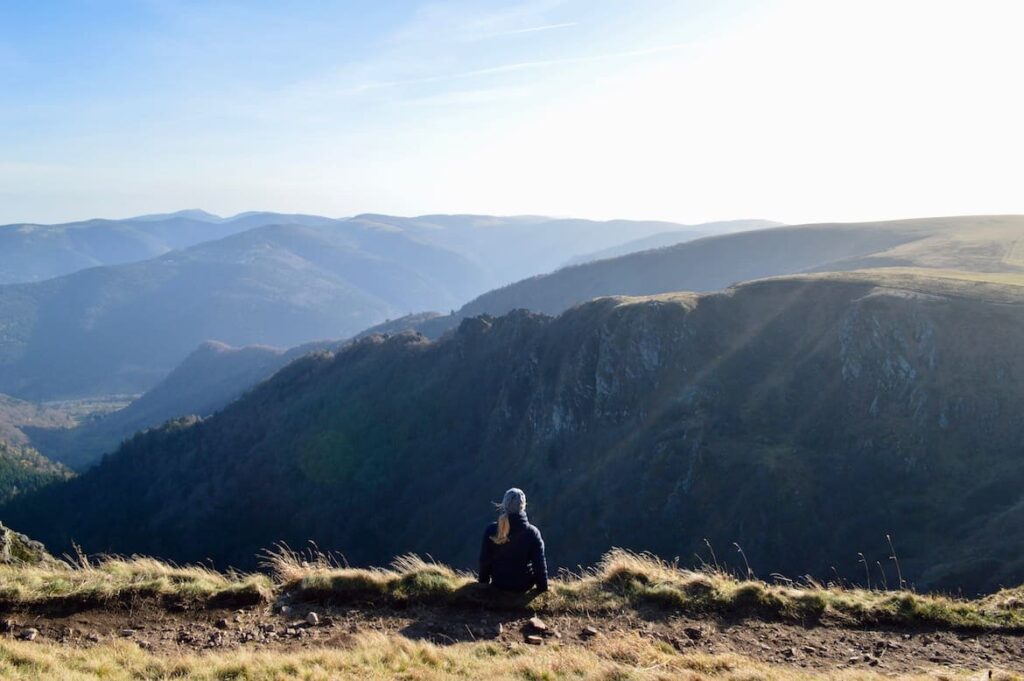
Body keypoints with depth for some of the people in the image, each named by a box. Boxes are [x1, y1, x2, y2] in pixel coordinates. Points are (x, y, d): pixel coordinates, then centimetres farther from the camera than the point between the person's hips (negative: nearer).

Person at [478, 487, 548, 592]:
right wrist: (543, 588, 2)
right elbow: (540, 565, -12)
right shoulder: (532, 533, -19)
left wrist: (484, 583, 10)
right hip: (524, 585, -2)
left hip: (499, 584, 2)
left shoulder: (491, 530, -16)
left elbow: (485, 560, -5)